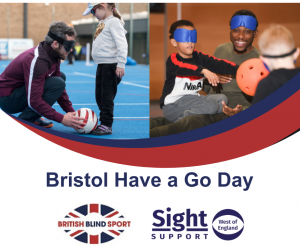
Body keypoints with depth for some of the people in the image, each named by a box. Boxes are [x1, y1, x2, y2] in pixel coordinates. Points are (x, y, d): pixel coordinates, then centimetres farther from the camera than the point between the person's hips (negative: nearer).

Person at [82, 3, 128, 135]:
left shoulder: (114, 22, -11)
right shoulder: (103, 23, 19)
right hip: (101, 65, 10)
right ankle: (104, 122, 20)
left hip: (111, 65, -10)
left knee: (107, 96, -8)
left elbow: (122, 44, -19)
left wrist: (121, 64, -23)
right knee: (100, 96, 12)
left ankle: (107, 125, -4)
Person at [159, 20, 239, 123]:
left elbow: (217, 64, -4)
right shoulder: (173, 60, -9)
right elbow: (183, 68, -33)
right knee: (211, 106, -23)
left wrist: (237, 69, -22)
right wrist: (203, 71, -51)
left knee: (222, 99, -4)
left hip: (193, 99, 8)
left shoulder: (199, 58, 11)